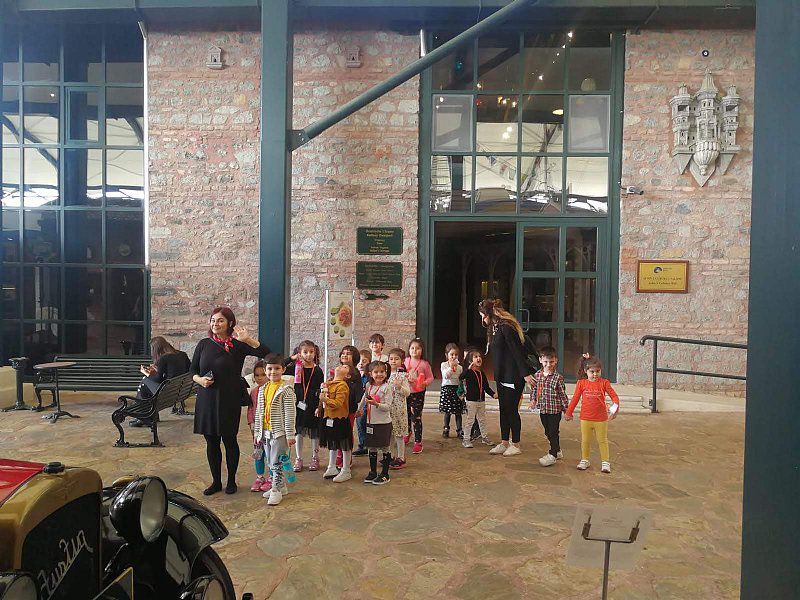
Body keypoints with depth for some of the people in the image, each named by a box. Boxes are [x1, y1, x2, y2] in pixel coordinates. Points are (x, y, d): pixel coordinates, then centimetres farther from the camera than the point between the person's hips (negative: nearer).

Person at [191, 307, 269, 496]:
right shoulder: (204, 344, 7)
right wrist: (200, 380, -7)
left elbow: (266, 353, -15)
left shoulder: (238, 345, -4)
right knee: (211, 441, 10)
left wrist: (247, 339, -26)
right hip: (206, 400, 3)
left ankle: (231, 481, 24)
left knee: (229, 440, 7)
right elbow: (192, 370, 13)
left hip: (229, 401, -3)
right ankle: (216, 481, 25)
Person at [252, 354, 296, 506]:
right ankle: (281, 487, 29)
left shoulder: (286, 389, -12)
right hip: (265, 432, 7)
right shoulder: (262, 389, 8)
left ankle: (276, 491, 10)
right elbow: (258, 412, 13)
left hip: (279, 432, -7)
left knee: (276, 462, -2)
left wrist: (290, 435, -15)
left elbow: (290, 414, -14)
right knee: (270, 462, 15)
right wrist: (257, 432, 13)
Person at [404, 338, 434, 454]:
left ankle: (418, 442, 5)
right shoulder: (405, 361, 1)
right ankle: (407, 434, 45)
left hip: (418, 393, -4)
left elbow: (430, 377, -1)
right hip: (406, 392, 4)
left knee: (416, 417, -5)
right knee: (406, 415, 18)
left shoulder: (424, 364, -7)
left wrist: (424, 383, -19)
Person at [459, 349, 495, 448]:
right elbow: (461, 377, -30)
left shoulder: (482, 373, 10)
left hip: (481, 401, 6)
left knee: (482, 419, 16)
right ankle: (466, 439, 5)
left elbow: (486, 387, 13)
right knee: (470, 419, -2)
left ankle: (485, 437, 28)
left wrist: (493, 394, -1)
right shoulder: (469, 372, -10)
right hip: (471, 400, -6)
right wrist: (469, 368, -39)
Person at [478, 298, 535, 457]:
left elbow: (518, 351, -20)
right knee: (503, 410, 13)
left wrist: (526, 373, -21)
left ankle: (516, 445, 12)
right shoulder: (494, 328, 12)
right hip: (502, 376, 9)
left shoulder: (506, 327, -17)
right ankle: (504, 443, 22)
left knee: (512, 410, 0)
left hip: (513, 377, -9)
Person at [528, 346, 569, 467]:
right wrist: (533, 400, 0)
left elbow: (562, 394, -7)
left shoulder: (558, 377, -12)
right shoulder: (537, 375, 1)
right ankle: (557, 451, 34)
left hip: (555, 410, -6)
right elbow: (534, 389, 13)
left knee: (553, 433, 1)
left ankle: (552, 455, 11)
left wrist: (566, 409, -5)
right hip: (543, 409, 6)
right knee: (548, 432, 17)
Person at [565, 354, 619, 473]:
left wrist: (615, 406, -24)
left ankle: (605, 462, 19)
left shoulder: (604, 383, -5)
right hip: (585, 418, 1)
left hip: (601, 419, -1)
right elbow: (575, 399, 4)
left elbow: (614, 396, -5)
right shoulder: (581, 383, -3)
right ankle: (584, 460, 27)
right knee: (585, 440, 13)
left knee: (602, 441, 9)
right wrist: (569, 413, 7)